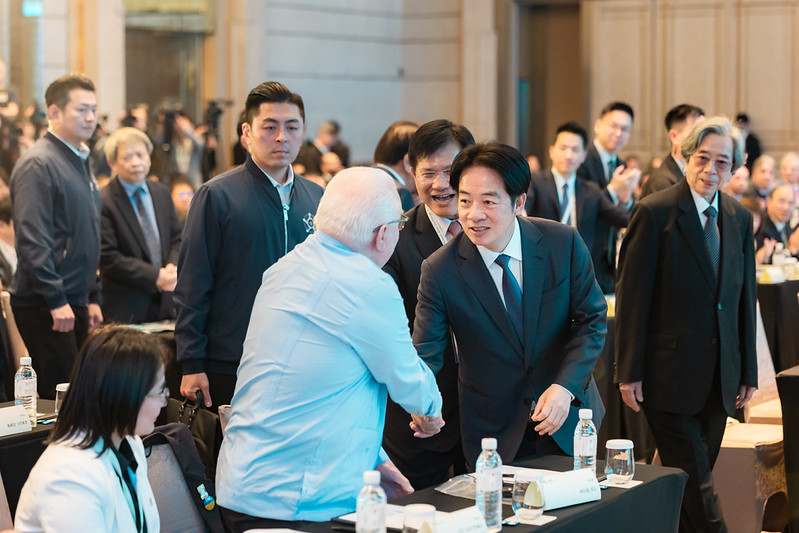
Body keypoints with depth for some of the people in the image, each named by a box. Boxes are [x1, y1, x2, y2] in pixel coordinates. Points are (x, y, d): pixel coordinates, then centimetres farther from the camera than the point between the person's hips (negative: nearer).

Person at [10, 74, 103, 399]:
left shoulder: (80, 161, 17)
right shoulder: (38, 164, -12)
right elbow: (33, 240, -19)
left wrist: (93, 297, 21)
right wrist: (57, 301, -21)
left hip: (75, 302, 9)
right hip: (46, 306, -9)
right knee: (57, 398, -8)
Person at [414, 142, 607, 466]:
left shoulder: (564, 244, -12)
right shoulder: (440, 271, -15)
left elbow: (592, 319, -5)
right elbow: (425, 355, -14)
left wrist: (565, 386, -20)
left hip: (566, 416, 2)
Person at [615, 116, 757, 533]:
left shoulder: (740, 220, 10)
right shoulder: (656, 212, -8)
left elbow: (745, 299, 14)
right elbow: (632, 296, -9)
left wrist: (748, 372, 12)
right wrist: (629, 372, -12)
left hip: (718, 380, 5)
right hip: (670, 371, -5)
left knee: (696, 480, 9)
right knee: (695, 484, -5)